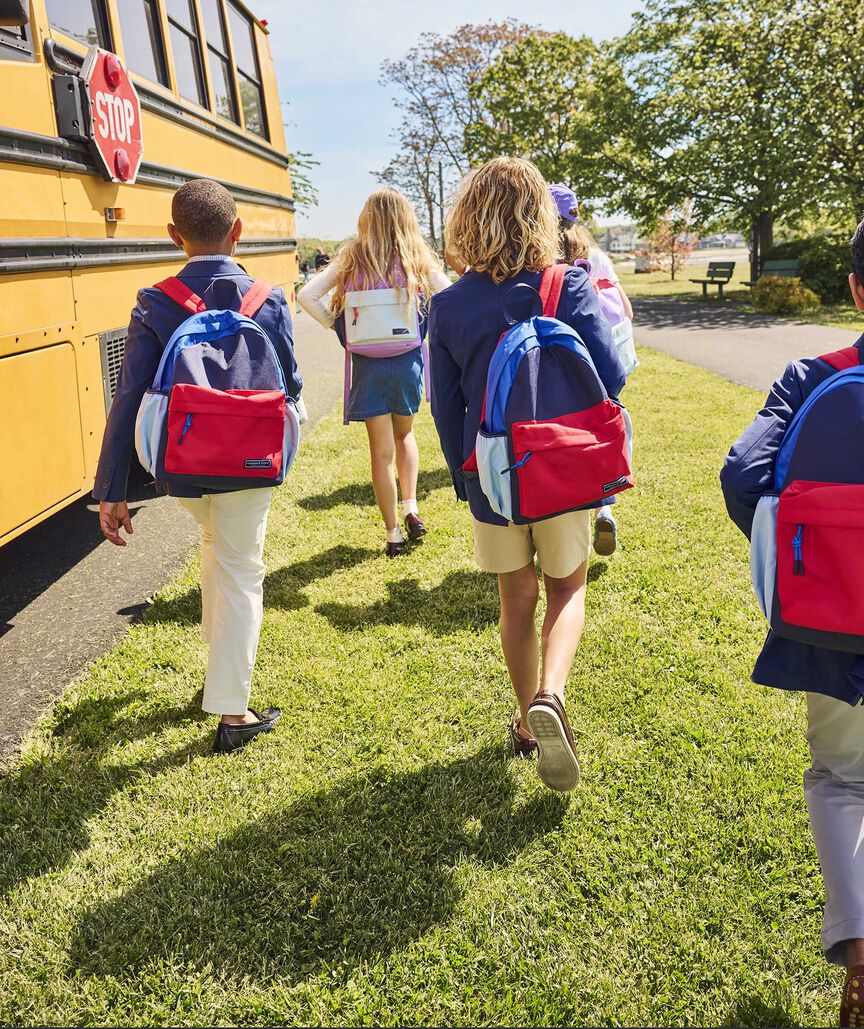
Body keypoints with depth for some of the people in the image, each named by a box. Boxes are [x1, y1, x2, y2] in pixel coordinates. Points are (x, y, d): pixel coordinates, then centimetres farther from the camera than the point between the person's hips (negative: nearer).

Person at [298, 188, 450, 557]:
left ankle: (393, 534, 13)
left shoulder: (352, 257, -1)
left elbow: (306, 296, -7)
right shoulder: (418, 258, 0)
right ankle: (411, 508, 16)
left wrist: (339, 327, 1)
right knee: (404, 435, 26)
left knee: (382, 450, 7)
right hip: (409, 360, 1)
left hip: (368, 363, -1)